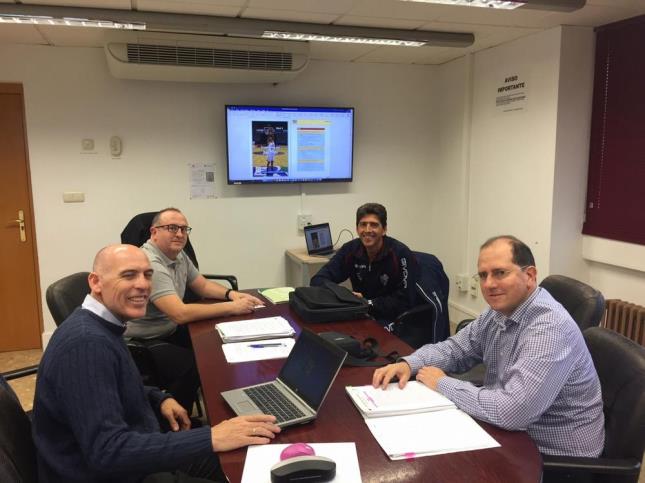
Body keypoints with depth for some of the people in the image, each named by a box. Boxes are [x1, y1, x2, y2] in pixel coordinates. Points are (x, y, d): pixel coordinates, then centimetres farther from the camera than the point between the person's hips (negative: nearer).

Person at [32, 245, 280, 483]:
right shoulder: (86, 343, -29)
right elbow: (107, 452, -36)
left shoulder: (102, 327, 2)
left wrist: (160, 399, 4)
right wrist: (211, 438, -37)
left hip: (131, 457, 9)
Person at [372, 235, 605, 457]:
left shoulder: (550, 328, -30)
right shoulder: (501, 310, -1)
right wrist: (409, 364, -11)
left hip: (555, 456, -7)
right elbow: (456, 349, 8)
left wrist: (443, 384, -23)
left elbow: (511, 412, -36)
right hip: (514, 434, 7)